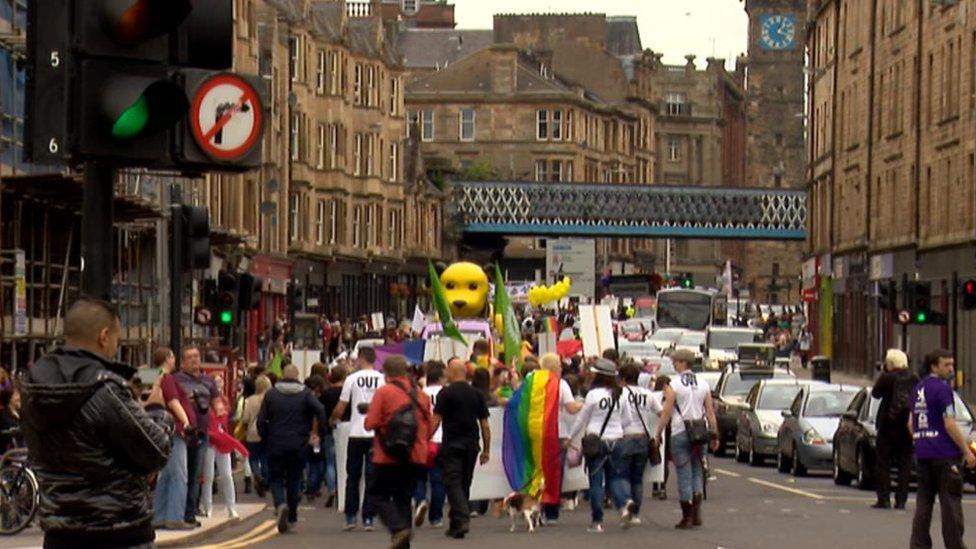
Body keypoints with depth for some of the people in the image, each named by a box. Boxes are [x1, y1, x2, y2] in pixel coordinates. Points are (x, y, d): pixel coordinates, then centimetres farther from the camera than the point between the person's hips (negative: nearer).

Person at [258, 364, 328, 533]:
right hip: (298, 445, 1)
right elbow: (320, 410, -14)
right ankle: (291, 518, 15)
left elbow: (261, 420, 0)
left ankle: (280, 504, -22)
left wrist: (265, 439, 11)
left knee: (276, 478, 7)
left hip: (276, 445, -1)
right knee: (294, 480, 12)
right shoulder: (305, 393, 1)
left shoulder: (271, 394, 3)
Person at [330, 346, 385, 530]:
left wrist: (333, 420, 20)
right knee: (372, 477, 4)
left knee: (353, 477, 11)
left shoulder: (352, 379, -3)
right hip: (376, 434, 1)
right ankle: (368, 519, 0)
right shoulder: (382, 379, -1)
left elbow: (340, 408, 1)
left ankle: (350, 517, 12)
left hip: (356, 434, 0)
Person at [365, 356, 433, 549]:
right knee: (403, 498, 12)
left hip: (389, 456, -5)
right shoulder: (421, 395, 9)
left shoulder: (384, 392, -8)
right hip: (416, 456, 5)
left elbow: (370, 423, -11)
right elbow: (429, 429, 13)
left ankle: (398, 528, -16)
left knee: (378, 494, 6)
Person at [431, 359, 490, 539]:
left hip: (451, 445, -5)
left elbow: (436, 421, -9)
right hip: (471, 445, 5)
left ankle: (462, 519, -25)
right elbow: (485, 425, 9)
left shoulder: (446, 393, -5)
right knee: (465, 483, 13)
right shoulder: (477, 394, 9)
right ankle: (455, 525, 19)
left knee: (453, 483, -6)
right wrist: (486, 450, 14)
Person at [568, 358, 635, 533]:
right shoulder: (620, 395, 0)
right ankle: (624, 504, -14)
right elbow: (627, 420, 8)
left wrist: (570, 438, 11)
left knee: (596, 481, 4)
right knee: (615, 477, 13)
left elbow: (582, 419, -1)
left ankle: (597, 521, 5)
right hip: (616, 440, 3)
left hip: (596, 440, -3)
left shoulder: (593, 394, -11)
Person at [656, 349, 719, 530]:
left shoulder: (674, 386, -6)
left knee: (684, 475, 0)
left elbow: (666, 413, -8)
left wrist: (658, 434, -2)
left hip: (680, 432, -4)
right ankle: (697, 512, -2)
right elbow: (710, 412, 6)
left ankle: (687, 517, 1)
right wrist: (714, 434, 10)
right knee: (697, 472, 13)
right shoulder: (703, 384, 7)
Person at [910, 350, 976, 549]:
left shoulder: (918, 389, 14)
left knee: (924, 501, 8)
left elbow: (911, 423, 18)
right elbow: (949, 424, -16)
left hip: (923, 454, 8)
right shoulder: (942, 389, -12)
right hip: (945, 454, -8)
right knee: (950, 502, -3)